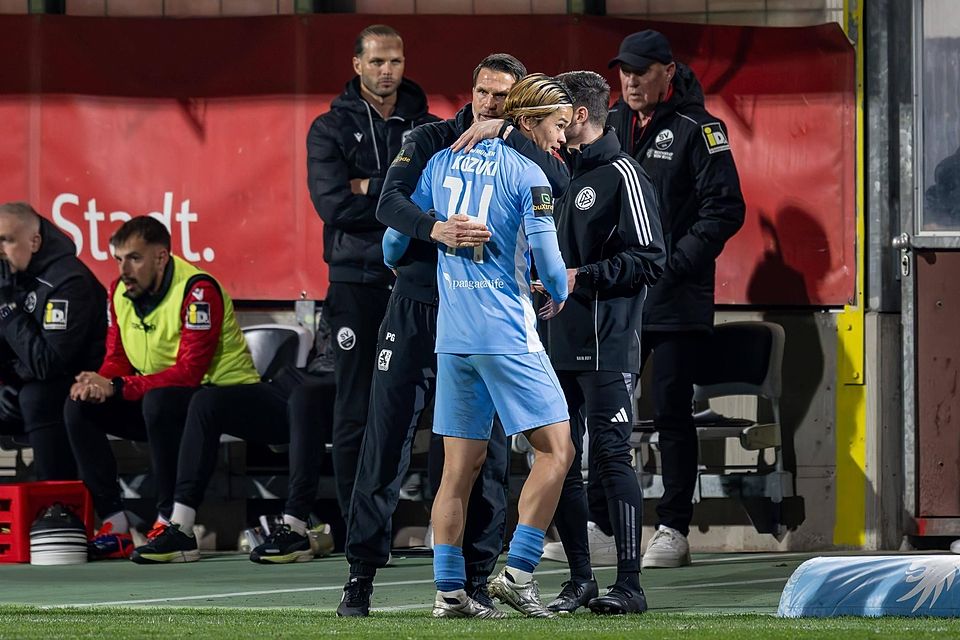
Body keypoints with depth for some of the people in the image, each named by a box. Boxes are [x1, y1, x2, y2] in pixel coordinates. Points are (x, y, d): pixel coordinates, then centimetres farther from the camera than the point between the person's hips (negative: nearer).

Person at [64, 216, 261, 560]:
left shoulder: (197, 290, -23)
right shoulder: (120, 292, 2)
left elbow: (189, 373, -29)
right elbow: (117, 359, 6)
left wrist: (116, 387, -33)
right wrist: (97, 383, -19)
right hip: (158, 400, 8)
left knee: (159, 401, -38)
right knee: (79, 407, -9)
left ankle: (172, 522, -29)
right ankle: (114, 526, -11)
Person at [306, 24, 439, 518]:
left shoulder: (428, 129, 12)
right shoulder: (332, 129, 6)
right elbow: (333, 204, -9)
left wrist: (371, 190, -10)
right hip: (357, 279, -2)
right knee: (356, 414, -2)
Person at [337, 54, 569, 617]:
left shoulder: (528, 156, 4)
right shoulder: (431, 141, 1)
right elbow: (391, 202, -16)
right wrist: (437, 227, -34)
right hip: (419, 310, -1)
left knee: (487, 451, 1)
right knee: (387, 439, -2)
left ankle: (477, 580, 8)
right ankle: (362, 574, 3)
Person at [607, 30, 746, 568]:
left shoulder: (697, 129, -4)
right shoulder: (608, 128, 13)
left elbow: (725, 209, -9)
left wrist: (674, 263, -16)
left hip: (676, 301, -5)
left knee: (672, 412, -3)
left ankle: (674, 530, 2)